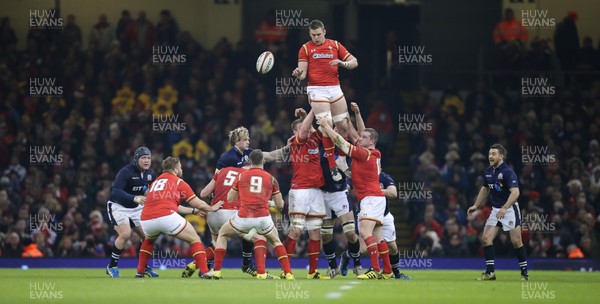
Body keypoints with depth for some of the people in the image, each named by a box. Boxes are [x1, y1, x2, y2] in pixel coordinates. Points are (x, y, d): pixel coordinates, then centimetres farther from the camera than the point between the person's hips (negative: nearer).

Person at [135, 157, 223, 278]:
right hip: (167, 217, -6)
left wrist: (194, 211, 45)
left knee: (149, 240, 38)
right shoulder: (178, 182, 12)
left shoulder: (156, 181, 30)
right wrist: (211, 208, 31)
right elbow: (198, 204, 12)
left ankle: (140, 271, 29)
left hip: (146, 220, 6)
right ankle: (204, 271, -3)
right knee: (195, 239, 9)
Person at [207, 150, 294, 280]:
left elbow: (229, 198, 18)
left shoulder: (241, 176, 11)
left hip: (244, 217, -1)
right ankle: (288, 273, 12)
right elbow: (280, 205, 16)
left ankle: (216, 270, 15)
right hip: (263, 218, 1)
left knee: (223, 234, 25)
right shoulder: (271, 179, 11)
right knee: (275, 240, 28)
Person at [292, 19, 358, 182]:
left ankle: (342, 159, 19)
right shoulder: (306, 48, 3)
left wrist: (342, 63, -12)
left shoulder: (335, 45, 9)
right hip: (317, 90, -3)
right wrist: (298, 73, -25)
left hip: (335, 89, 3)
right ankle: (332, 164, -9)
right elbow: (303, 73, -2)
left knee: (343, 125, 1)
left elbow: (354, 62, 9)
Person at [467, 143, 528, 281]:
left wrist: (504, 208, -38)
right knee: (486, 238, -4)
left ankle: (524, 272, 7)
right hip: (495, 210, 7)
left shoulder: (507, 172, -18)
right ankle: (490, 272, 1)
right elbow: (485, 189, 22)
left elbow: (515, 192, -28)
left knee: (516, 241, -6)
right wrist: (476, 206, 18)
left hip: (510, 209, -7)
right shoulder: (488, 172, 5)